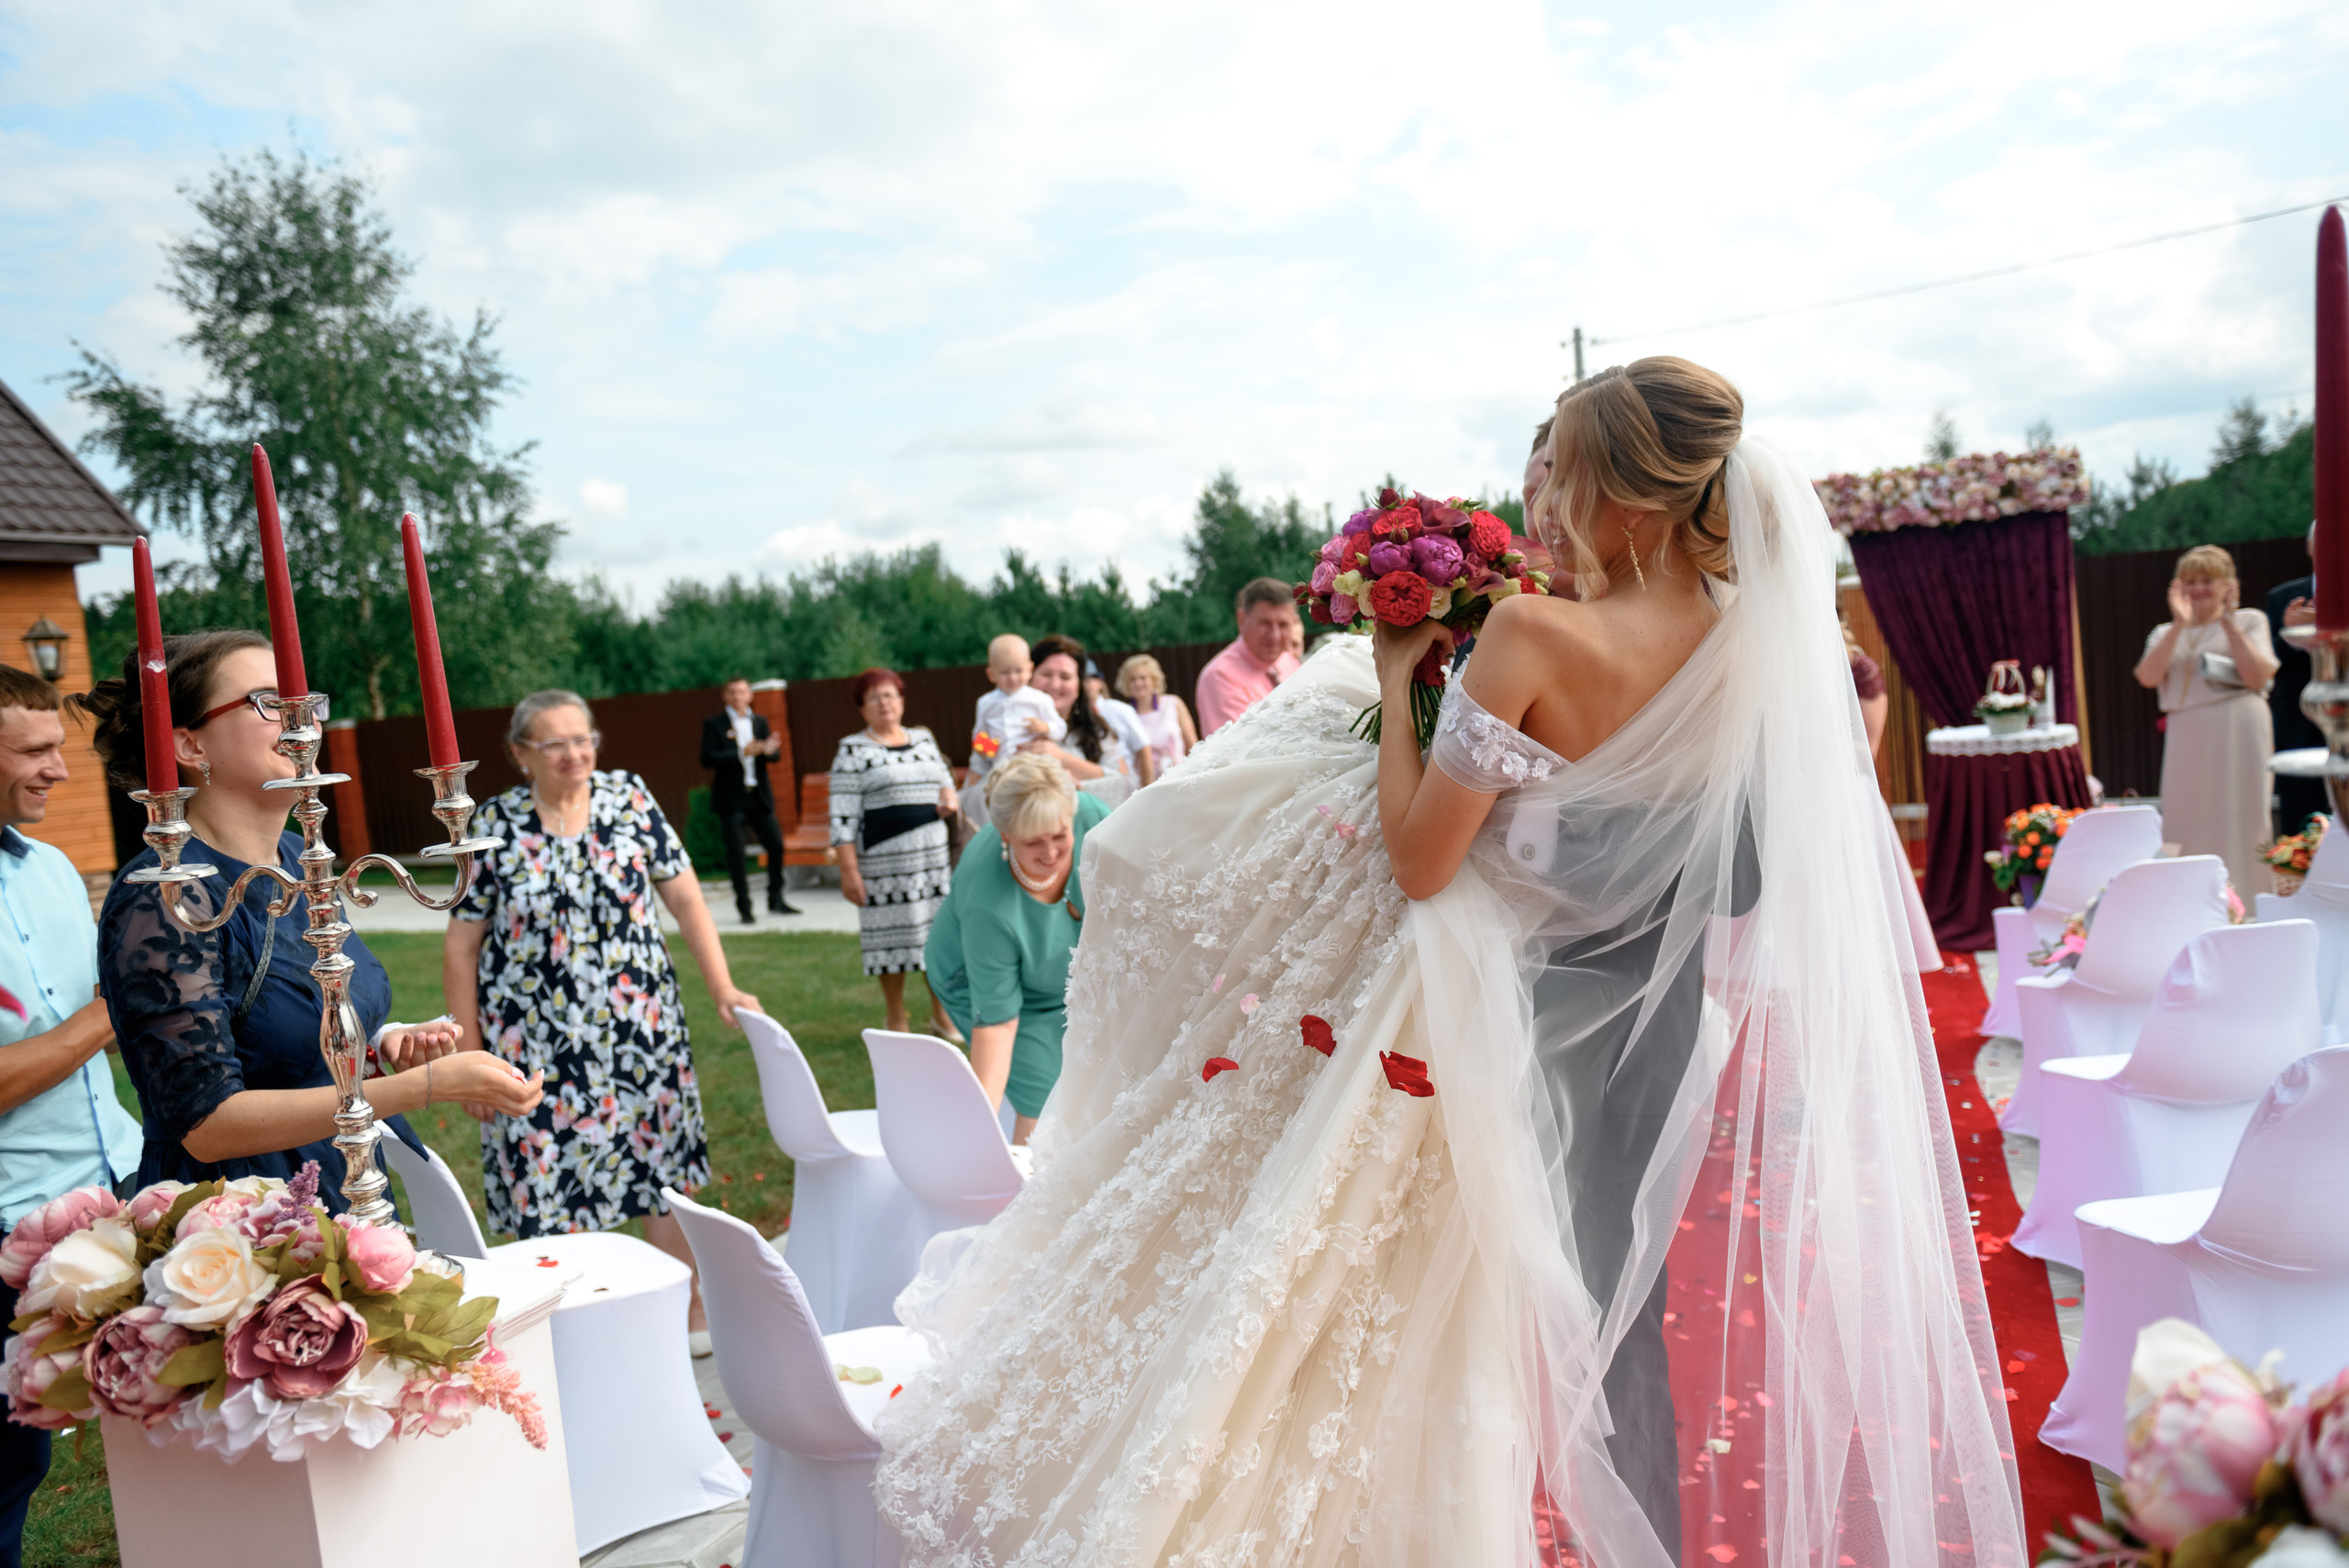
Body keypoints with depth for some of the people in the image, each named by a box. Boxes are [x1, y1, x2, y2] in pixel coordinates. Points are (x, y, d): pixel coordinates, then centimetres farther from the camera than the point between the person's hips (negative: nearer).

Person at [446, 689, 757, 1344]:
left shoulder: (630, 799, 1)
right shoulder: (494, 825, -2)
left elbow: (686, 900, 2)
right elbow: (460, 946, 1)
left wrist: (723, 989, -6)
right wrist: (469, 1051, -1)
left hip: (641, 1031, 2)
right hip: (537, 1042, -1)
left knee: (665, 1167, 9)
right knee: (549, 1184, 3)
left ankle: (689, 1311, 25)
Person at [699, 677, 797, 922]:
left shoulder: (760, 722, 11)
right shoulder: (714, 724, -1)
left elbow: (775, 755, 5)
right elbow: (707, 759, -12)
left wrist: (768, 750, -20)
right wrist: (741, 753, -20)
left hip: (759, 796, 4)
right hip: (730, 798, -4)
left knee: (776, 845, 3)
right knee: (736, 853, -2)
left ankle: (776, 900, 18)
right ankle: (744, 908, 7)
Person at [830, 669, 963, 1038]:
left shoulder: (923, 739, 14)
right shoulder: (852, 750, -2)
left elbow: (944, 780, 26)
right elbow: (843, 816, -7)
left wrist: (949, 798, 1)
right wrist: (848, 869, -13)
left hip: (934, 855, 5)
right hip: (885, 861, -4)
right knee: (893, 936, 1)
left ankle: (943, 1017, 19)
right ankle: (896, 1022, 17)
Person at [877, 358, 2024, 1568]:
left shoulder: (1534, 634, -23)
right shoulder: (1766, 644, -6)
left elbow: (1420, 861, -20)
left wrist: (1397, 686, -7)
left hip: (1558, 1039, -5)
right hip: (1715, 1043, 5)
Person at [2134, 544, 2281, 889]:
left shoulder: (2249, 621, 9)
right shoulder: (2166, 633, 15)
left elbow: (2258, 676, -7)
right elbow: (2148, 677, -5)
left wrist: (2229, 623, -8)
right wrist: (2180, 624, -7)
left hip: (2238, 737, -2)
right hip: (2187, 741, 2)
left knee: (2239, 826, -2)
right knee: (2188, 829, 1)